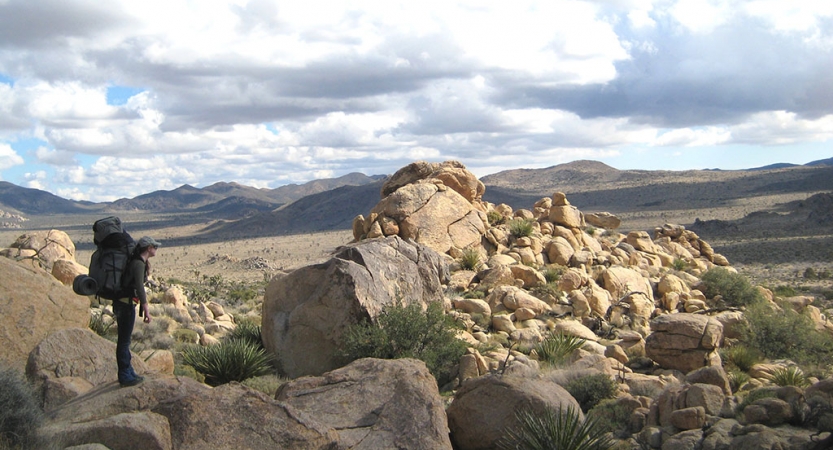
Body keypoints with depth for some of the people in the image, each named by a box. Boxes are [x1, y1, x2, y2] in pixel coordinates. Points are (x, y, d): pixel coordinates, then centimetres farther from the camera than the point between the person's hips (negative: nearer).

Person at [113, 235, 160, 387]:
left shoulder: (138, 261, 12)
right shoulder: (138, 264, -17)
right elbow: (139, 287, -26)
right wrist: (146, 310, -28)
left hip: (122, 302, 10)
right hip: (126, 304, -10)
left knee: (125, 339, 17)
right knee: (124, 341, -2)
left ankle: (128, 372, 27)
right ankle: (125, 377, 5)